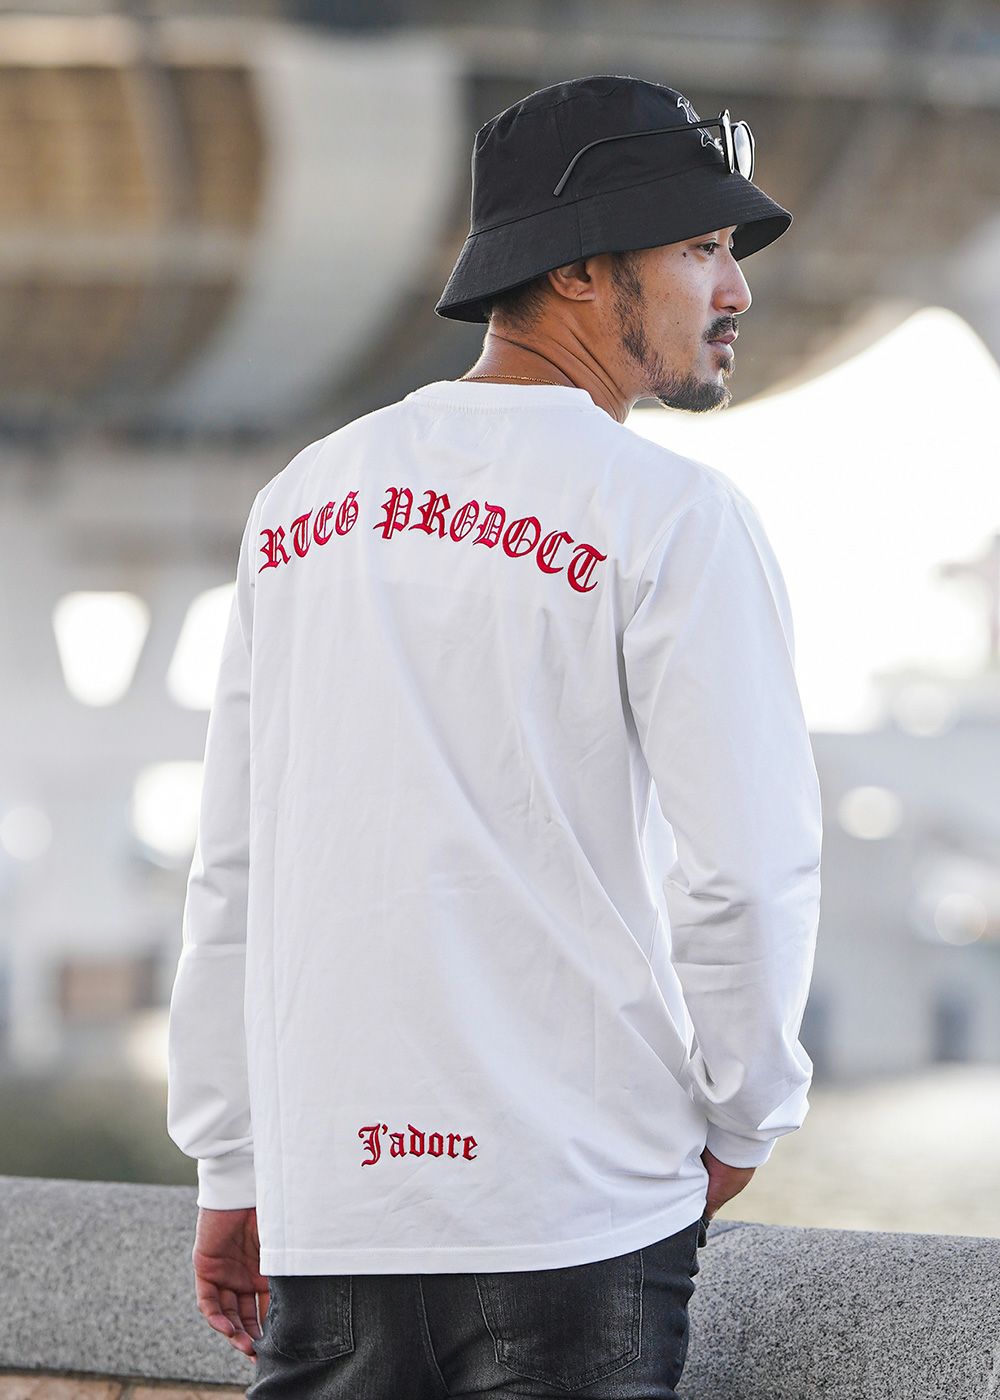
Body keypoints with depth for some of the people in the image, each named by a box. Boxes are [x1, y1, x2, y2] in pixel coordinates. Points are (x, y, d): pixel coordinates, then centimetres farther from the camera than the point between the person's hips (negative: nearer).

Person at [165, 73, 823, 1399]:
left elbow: (233, 871, 12)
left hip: (328, 1198, 5)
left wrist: (234, 1170, 18)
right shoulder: (673, 515, -7)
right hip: (576, 1206, -5)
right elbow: (752, 867, -12)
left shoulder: (301, 501, 11)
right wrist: (741, 1123, 4)